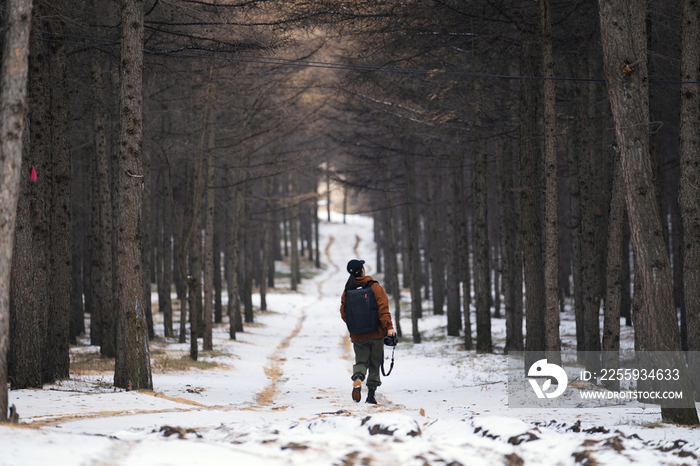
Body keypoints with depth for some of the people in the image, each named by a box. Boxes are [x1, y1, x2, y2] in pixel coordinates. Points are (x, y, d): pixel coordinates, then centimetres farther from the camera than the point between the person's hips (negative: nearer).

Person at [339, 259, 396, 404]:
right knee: (375, 364, 10)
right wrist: (388, 327, -12)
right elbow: (383, 309, -13)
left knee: (361, 361, 9)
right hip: (376, 333, -2)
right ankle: (371, 394, 8)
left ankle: (357, 379, -23)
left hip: (358, 336, 2)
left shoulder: (347, 291, 1)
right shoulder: (375, 287, -7)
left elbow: (344, 314, 7)